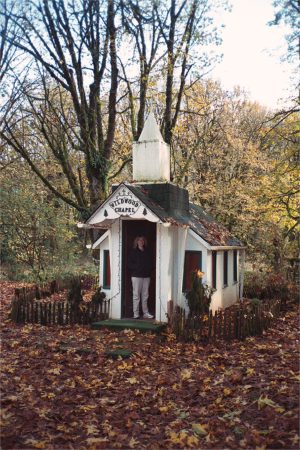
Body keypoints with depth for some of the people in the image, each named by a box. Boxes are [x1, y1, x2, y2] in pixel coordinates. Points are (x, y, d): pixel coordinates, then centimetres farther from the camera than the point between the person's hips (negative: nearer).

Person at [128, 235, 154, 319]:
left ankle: (145, 313, 12)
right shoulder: (133, 252, 2)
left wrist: (148, 269, -3)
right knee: (136, 295, -2)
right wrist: (137, 267, -14)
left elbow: (150, 263, 16)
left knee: (145, 295, 6)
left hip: (146, 276, 4)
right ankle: (136, 314, 3)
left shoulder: (147, 252, 13)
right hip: (136, 275, -4)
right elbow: (130, 264, -2)